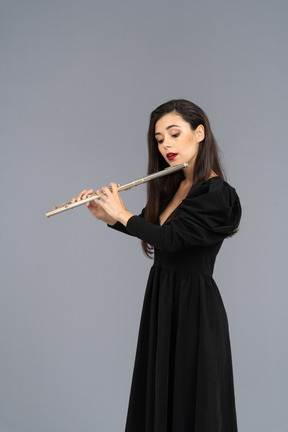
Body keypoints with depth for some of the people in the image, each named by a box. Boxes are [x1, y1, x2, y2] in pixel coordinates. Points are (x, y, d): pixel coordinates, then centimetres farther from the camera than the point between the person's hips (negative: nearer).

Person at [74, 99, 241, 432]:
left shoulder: (216, 195, -20)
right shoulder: (170, 187, 7)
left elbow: (168, 239, -28)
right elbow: (149, 228, 19)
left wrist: (121, 214, -13)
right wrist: (105, 216, 4)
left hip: (193, 305, -8)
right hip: (160, 296, 8)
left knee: (190, 399, 7)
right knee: (157, 392, 19)